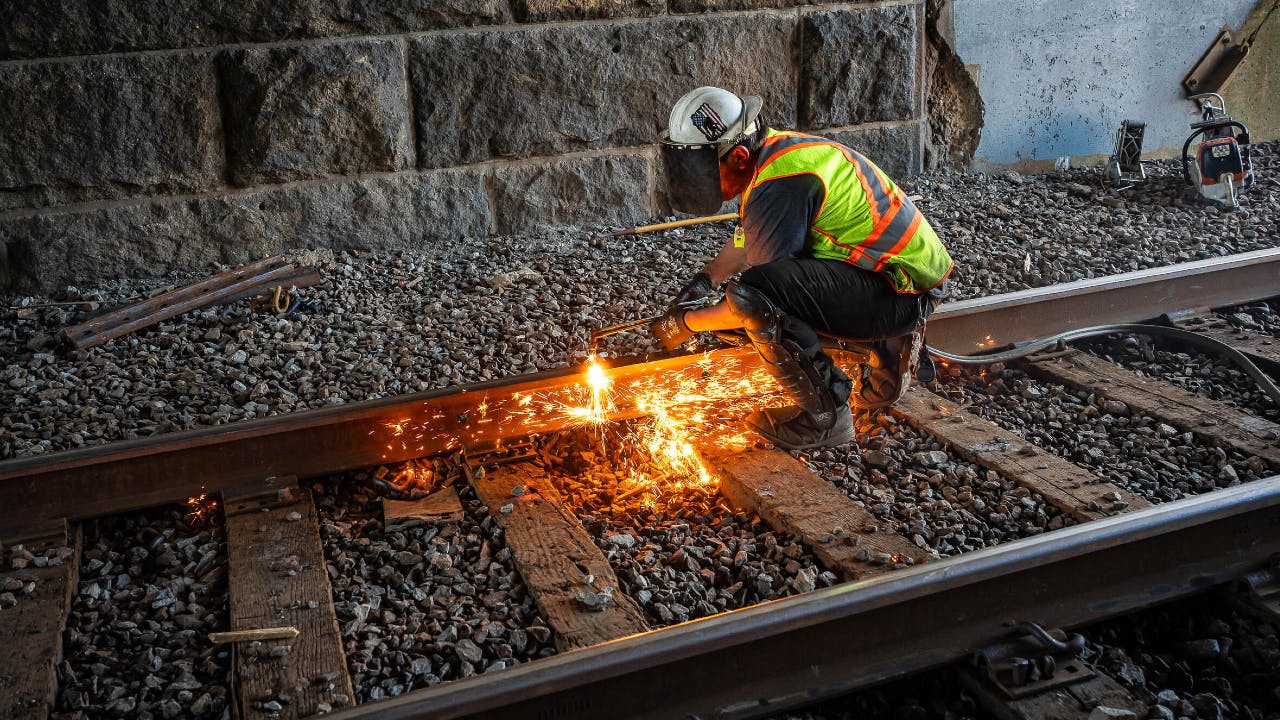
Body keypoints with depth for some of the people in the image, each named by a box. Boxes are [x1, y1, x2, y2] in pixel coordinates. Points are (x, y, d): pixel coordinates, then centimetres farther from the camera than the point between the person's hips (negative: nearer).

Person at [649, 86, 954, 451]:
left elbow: (755, 296, -18)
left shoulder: (780, 184, -23)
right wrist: (705, 278, 16)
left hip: (904, 292, -10)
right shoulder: (769, 152, 7)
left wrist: (686, 323, -6)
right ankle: (885, 345, 22)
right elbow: (746, 238, 26)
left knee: (753, 293, -27)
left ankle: (825, 416, -12)